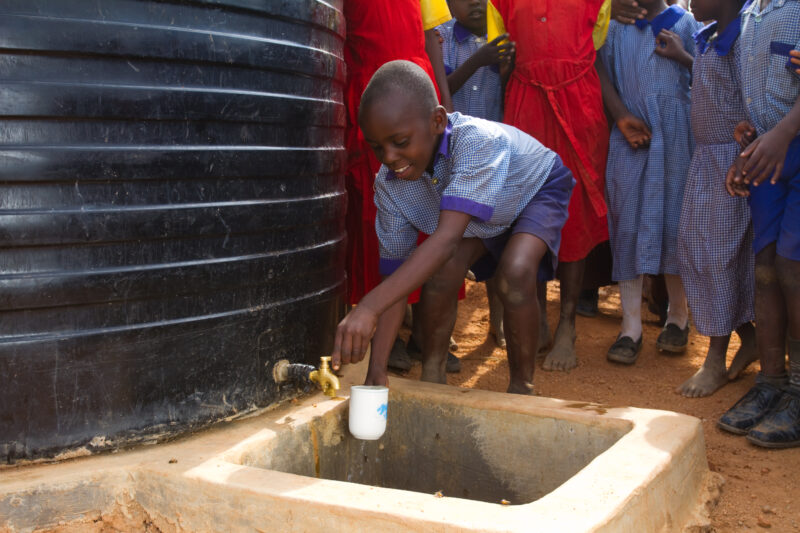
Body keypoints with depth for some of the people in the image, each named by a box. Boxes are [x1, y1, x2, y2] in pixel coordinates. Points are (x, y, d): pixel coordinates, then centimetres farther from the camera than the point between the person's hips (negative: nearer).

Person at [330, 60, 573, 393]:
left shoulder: (479, 141, -44)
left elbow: (447, 239, -54)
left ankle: (521, 387, -10)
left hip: (537, 191, -4)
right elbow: (395, 276, -21)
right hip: (484, 222, 4)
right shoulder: (389, 183, -25)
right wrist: (376, 370, -29)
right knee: (440, 269, -23)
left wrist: (369, 307, -64)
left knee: (515, 272, -31)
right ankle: (432, 378, -1)